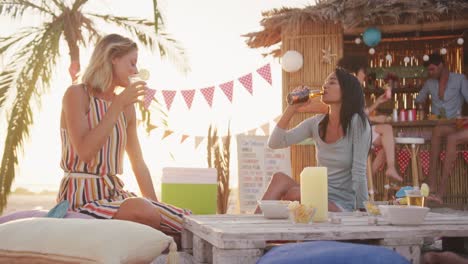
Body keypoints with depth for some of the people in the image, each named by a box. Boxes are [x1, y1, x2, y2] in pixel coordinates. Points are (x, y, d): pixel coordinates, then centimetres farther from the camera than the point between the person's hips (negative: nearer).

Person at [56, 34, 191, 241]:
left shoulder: (126, 107, 14)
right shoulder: (76, 94, -5)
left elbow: (138, 163, 17)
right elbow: (85, 152, -20)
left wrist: (157, 207, 10)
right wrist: (118, 105, -17)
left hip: (115, 193, 6)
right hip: (82, 198, -6)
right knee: (142, 211, -35)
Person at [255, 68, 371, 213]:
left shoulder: (357, 122, -10)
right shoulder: (316, 123, 5)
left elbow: (358, 172, -12)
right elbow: (274, 143, -1)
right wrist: (292, 108, -8)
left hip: (343, 207, -5)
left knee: (295, 193, -30)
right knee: (280, 178, -21)